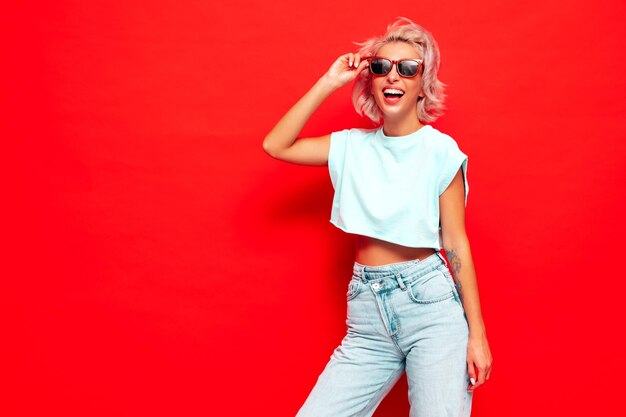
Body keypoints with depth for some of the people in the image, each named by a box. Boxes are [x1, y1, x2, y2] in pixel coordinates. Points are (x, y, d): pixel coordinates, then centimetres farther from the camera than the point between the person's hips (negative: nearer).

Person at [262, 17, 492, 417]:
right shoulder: (352, 146, 8)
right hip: (367, 313, 3)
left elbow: (456, 244, -3)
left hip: (431, 305, -3)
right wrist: (328, 83, 0)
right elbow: (276, 145, 2)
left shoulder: (440, 150, -3)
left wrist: (477, 333, -4)